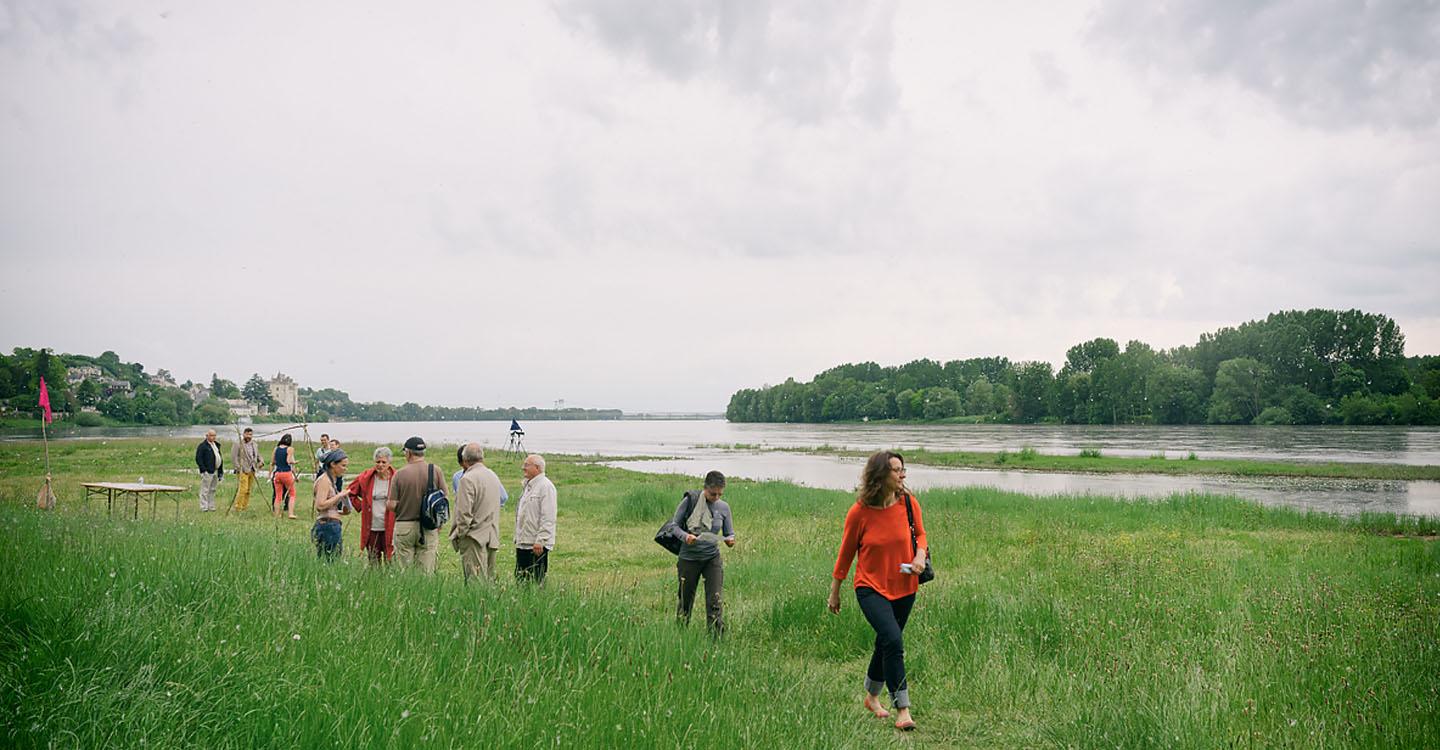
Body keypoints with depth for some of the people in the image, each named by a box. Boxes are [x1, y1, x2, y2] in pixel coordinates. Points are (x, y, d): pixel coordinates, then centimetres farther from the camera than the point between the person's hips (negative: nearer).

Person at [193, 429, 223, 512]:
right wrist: (203, 470, -19)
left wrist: (221, 470, 17)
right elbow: (198, 459, -13)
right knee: (205, 490, -6)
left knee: (212, 490, 13)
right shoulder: (202, 446, -8)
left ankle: (211, 507, 20)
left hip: (215, 471, 8)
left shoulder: (216, 444, 17)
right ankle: (204, 507, -3)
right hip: (207, 472, -8)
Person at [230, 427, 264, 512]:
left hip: (252, 470, 6)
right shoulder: (238, 445, -4)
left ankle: (245, 507, 15)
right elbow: (233, 457, -9)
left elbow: (258, 456, 25)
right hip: (243, 470, -6)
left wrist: (261, 461, 3)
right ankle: (238, 507, -5)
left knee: (248, 490, 8)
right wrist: (238, 468, -16)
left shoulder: (255, 445, 17)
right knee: (243, 489, -13)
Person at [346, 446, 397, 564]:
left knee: (390, 562, 0)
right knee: (373, 564, 12)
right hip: (371, 528, 3)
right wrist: (360, 506, 9)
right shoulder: (366, 477, 2)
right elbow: (351, 492, 17)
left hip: (389, 529, -3)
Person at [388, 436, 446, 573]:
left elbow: (391, 505, -8)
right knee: (426, 572, 4)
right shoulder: (436, 471, -3)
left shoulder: (400, 474, -7)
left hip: (404, 526, -1)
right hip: (429, 528, 1)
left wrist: (386, 503, 16)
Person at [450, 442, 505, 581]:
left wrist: (460, 533, -5)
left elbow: (464, 512, -16)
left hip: (474, 536, -8)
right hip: (492, 536, 8)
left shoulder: (468, 479, -14)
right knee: (488, 579, 11)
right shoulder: (493, 476, 11)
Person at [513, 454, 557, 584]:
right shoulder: (527, 485, 17)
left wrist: (540, 540, -21)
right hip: (522, 543, 10)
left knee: (536, 581, -5)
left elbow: (548, 518, -18)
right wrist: (517, 537, 19)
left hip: (537, 545, -9)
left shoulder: (545, 486, -13)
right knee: (520, 579, 12)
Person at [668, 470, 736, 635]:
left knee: (715, 602, -9)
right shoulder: (689, 501, -9)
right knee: (685, 601, 11)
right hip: (689, 558, -1)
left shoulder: (724, 507, 0)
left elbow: (729, 533, 8)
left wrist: (730, 540, -16)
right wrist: (685, 536, -23)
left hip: (712, 558, 2)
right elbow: (675, 525, -3)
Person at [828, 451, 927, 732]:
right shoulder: (859, 512, -15)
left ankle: (872, 697, 40)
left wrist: (920, 555, -11)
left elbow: (920, 533, 12)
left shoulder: (909, 503, -6)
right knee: (893, 642, -20)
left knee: (885, 645, 16)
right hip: (871, 587, -4)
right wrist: (834, 592, 5)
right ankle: (903, 710, -12)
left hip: (904, 588, 4)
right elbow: (846, 552, -3)